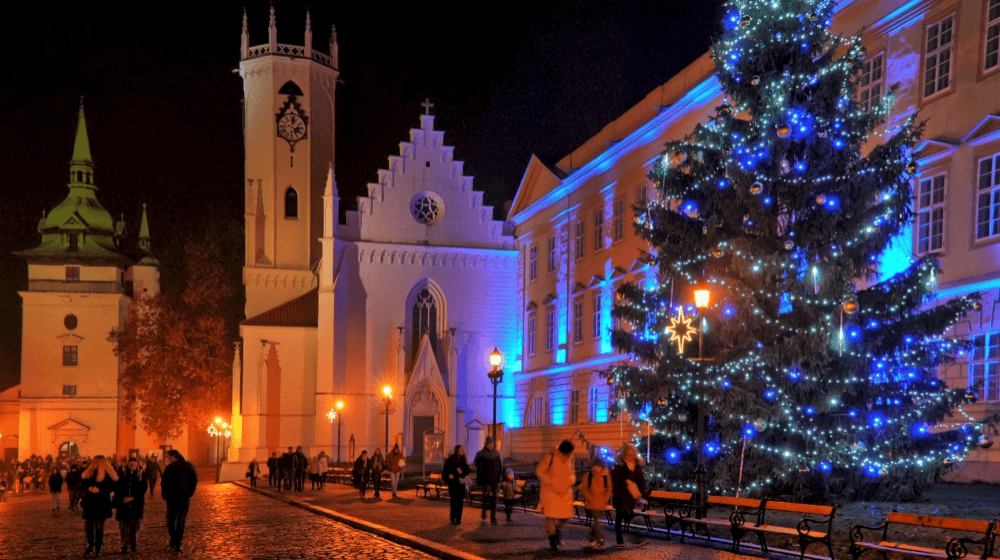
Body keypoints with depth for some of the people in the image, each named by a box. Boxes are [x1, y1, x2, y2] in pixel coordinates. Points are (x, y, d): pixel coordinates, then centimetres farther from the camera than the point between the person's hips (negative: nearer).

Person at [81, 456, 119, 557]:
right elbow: (82, 485, 5)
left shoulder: (108, 474, -4)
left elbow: (111, 487, -12)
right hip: (89, 503, 4)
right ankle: (90, 545, 27)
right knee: (87, 526, 5)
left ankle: (98, 549, 9)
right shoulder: (89, 472, 10)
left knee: (99, 526, 0)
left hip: (102, 504, -4)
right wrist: (88, 488, -14)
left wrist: (99, 490, -23)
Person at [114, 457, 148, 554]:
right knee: (123, 525, 3)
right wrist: (122, 498, -11)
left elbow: (143, 488, -1)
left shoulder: (141, 474, 3)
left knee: (135, 524, -12)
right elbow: (117, 489, 3)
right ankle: (124, 546, 13)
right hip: (123, 504, 1)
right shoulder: (122, 474, 4)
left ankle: (133, 544, 0)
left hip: (136, 503, -1)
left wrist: (133, 497, -10)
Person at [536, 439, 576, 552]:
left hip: (565, 491, 5)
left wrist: (571, 481, -1)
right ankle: (552, 539, 7)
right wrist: (550, 482, -16)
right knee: (551, 515, -4)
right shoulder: (550, 457, -16)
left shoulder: (570, 458, 1)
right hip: (551, 492, -5)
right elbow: (539, 471, -13)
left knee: (566, 514, 2)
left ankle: (558, 528, 31)